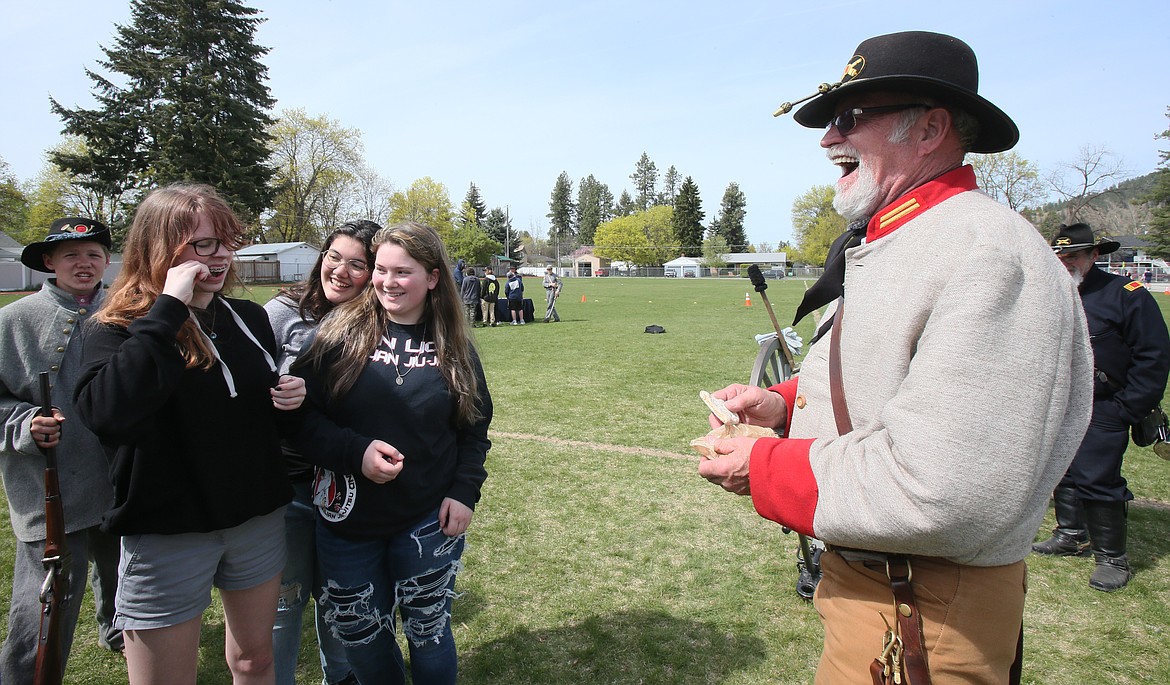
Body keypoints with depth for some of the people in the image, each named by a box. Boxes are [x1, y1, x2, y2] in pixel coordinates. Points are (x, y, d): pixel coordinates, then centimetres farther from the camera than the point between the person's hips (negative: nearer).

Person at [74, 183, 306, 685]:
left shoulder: (249, 319, 3)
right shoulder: (120, 331, -11)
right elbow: (104, 414, -34)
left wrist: (290, 399, -7)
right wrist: (168, 310, -29)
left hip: (258, 521, 5)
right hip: (167, 533, -4)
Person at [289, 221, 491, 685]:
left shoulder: (453, 347, -1)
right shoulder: (341, 334, -7)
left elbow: (475, 427, 6)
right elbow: (302, 413, -6)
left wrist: (465, 492, -5)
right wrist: (354, 451, -21)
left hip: (427, 521, 0)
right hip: (348, 521, 0)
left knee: (429, 633, 13)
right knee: (360, 636, 17)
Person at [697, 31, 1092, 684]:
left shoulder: (988, 254, -24)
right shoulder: (878, 248, 10)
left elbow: (940, 496, -32)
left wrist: (763, 469, -20)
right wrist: (786, 403, 1)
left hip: (923, 615, -9)